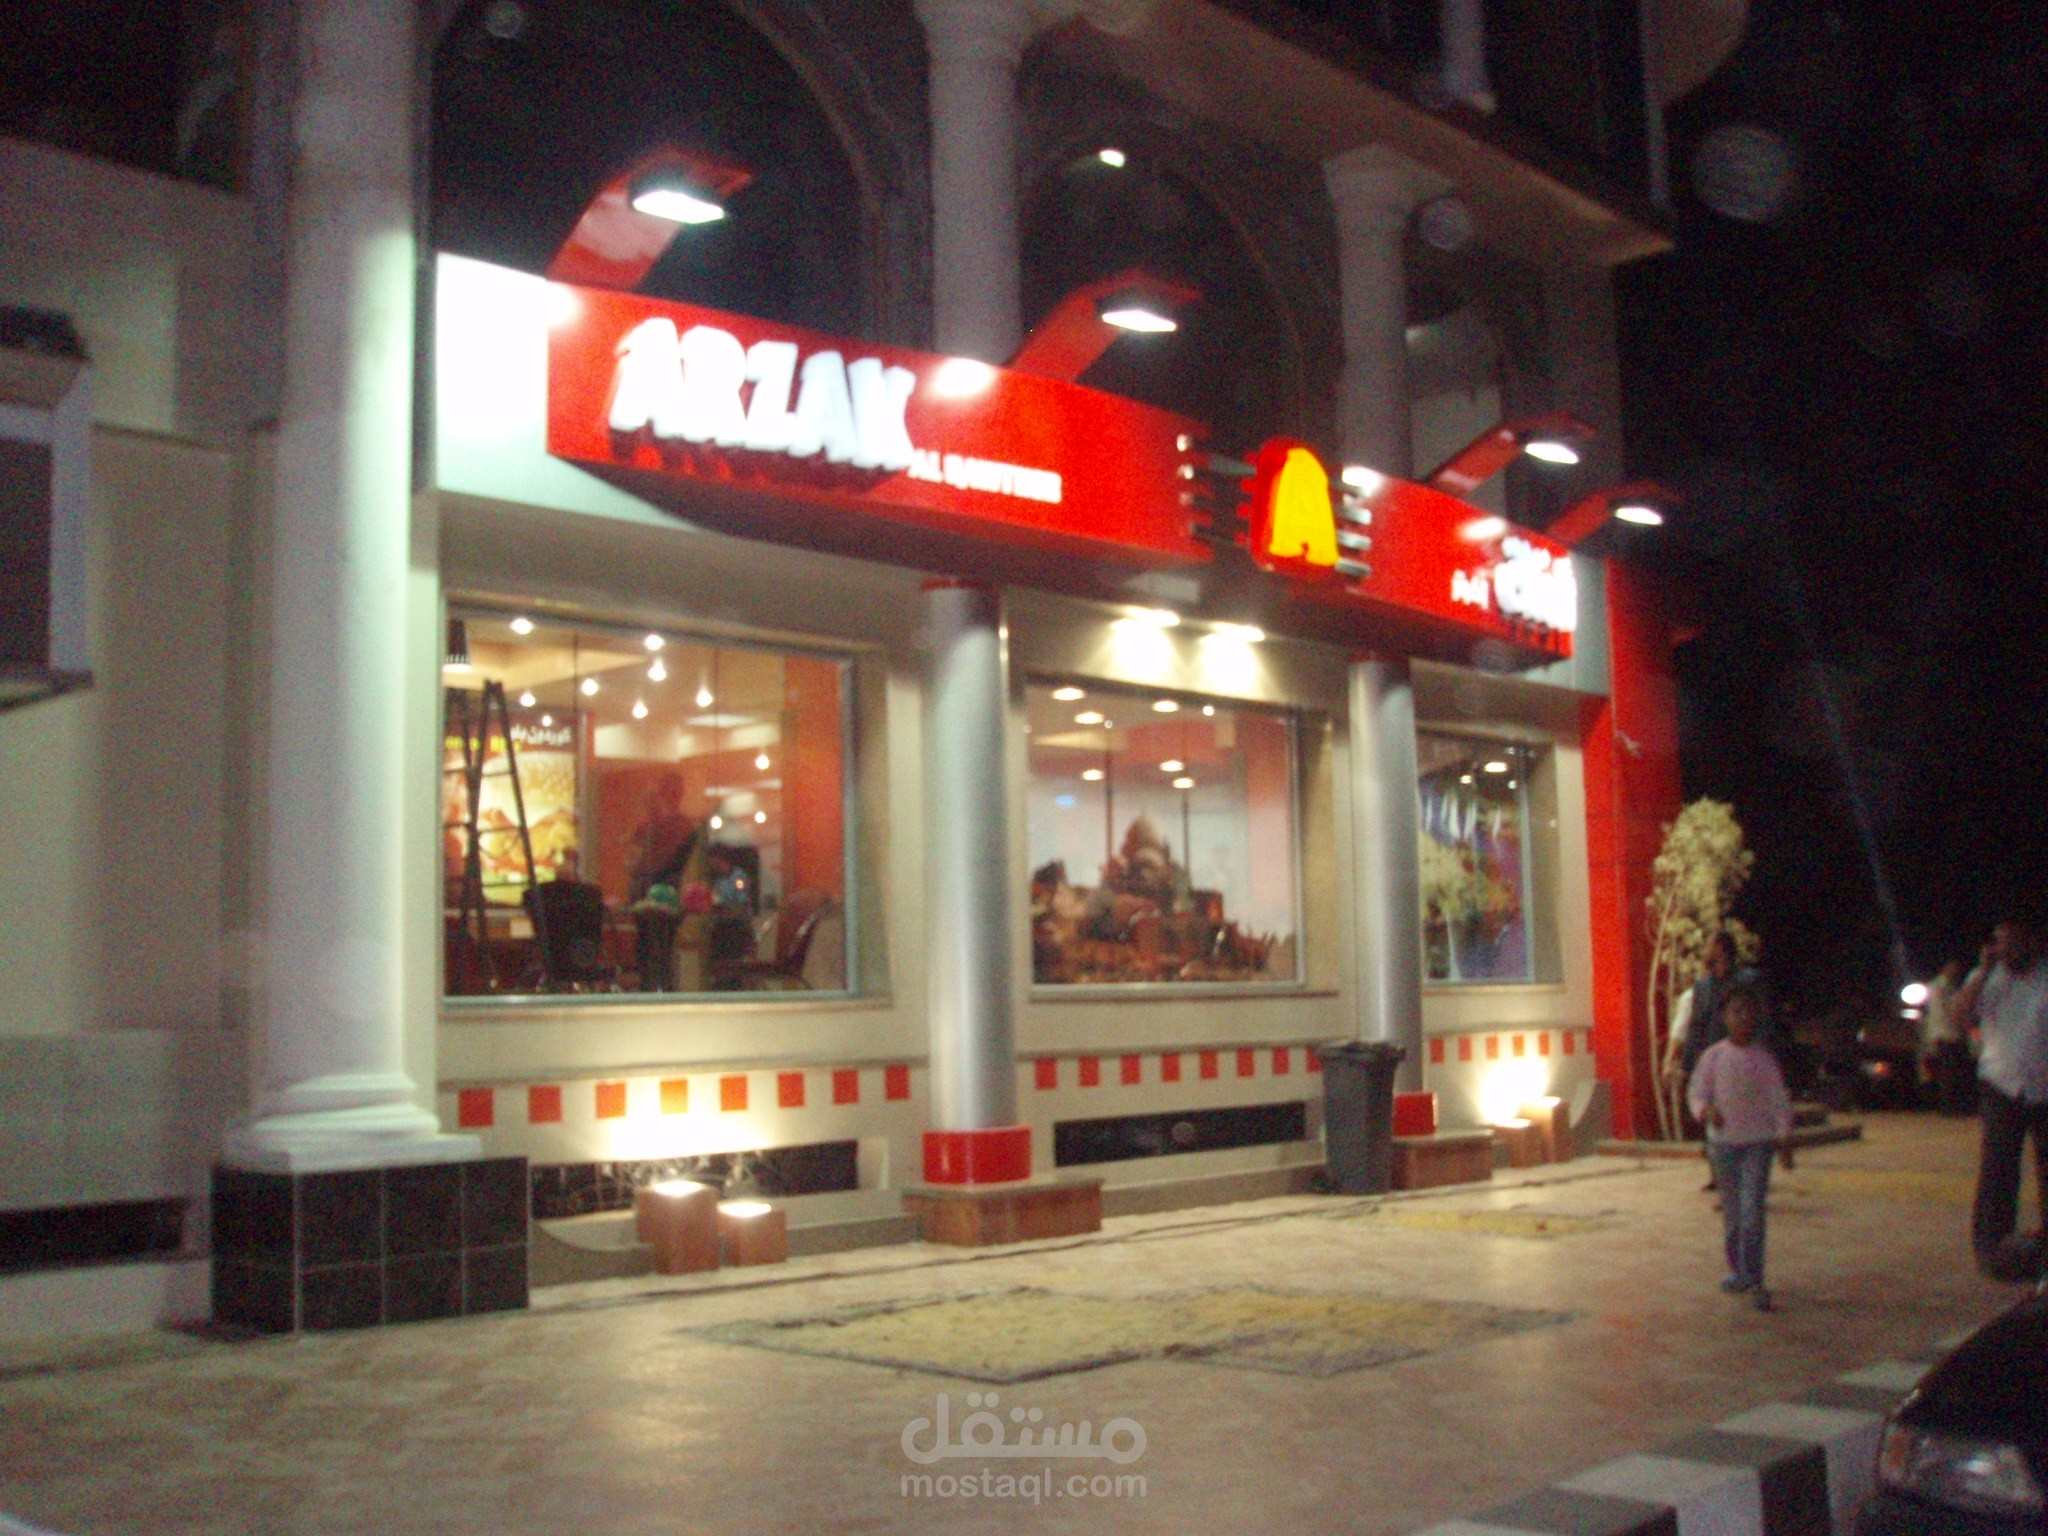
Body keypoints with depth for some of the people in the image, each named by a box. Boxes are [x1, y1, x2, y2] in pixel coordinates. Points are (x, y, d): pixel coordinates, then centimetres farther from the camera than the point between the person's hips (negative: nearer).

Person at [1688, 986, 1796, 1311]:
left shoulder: (1764, 1059, 0)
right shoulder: (1713, 1056, 0)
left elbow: (1780, 1100, 2)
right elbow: (1697, 1092, 1)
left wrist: (1784, 1138, -4)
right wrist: (1706, 1110, -21)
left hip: (1759, 1141, -1)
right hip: (1723, 1140, 1)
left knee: (1752, 1210, -11)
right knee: (1731, 1210, 10)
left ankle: (1754, 1281, -10)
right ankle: (1737, 1270, 26)